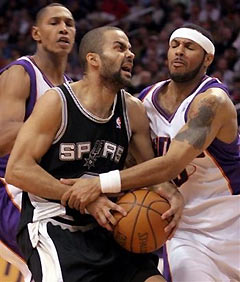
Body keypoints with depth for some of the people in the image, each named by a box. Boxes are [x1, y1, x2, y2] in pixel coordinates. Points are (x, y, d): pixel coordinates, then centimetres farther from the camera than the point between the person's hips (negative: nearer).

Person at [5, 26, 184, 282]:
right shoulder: (57, 102, -11)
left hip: (105, 228, 6)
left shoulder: (133, 110, 5)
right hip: (52, 226, -6)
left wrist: (173, 197, -7)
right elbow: (16, 170, -16)